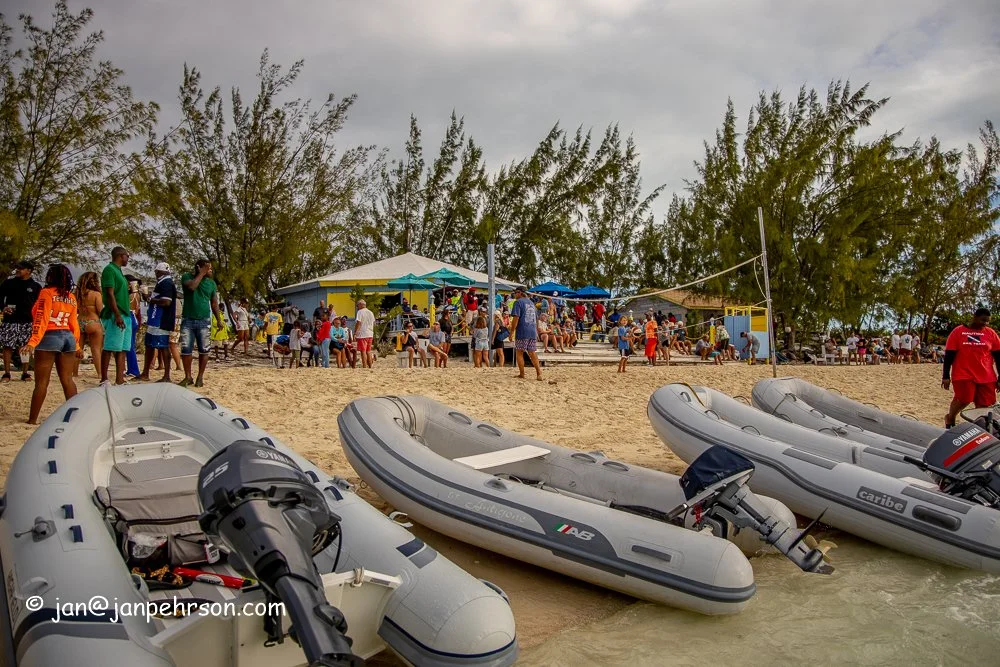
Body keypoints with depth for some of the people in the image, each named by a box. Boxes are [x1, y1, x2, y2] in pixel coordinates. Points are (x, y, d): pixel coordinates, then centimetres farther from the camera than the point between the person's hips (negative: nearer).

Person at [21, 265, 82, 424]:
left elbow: (41, 319, -12)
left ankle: (32, 419, 2)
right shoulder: (71, 297, 12)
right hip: (68, 338, 5)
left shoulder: (46, 293, -4)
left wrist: (32, 342, -15)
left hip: (50, 337, -5)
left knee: (41, 381, -1)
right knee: (67, 379, 9)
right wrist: (77, 345, 18)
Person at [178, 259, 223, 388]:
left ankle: (200, 377, 11)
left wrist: (219, 319, 6)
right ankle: (188, 377, 9)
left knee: (203, 350, 2)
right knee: (186, 349, -2)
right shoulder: (187, 277, 0)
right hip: (187, 320, -1)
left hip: (204, 320, 1)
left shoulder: (211, 283, 6)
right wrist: (202, 274, -15)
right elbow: (191, 286, -23)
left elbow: (214, 303, 11)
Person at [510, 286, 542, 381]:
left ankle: (522, 374, 5)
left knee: (519, 352, 5)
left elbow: (516, 318, -14)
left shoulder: (518, 302, -4)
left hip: (522, 332, -6)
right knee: (532, 353, 8)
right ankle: (539, 373, -3)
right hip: (533, 332, 6)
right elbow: (536, 319, 22)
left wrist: (512, 332, -11)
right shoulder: (531, 302, 19)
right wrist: (536, 332, 28)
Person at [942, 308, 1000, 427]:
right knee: (963, 400, -14)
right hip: (963, 375, -3)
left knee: (983, 406, 1)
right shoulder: (958, 331, 0)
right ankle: (950, 419, 12)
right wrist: (946, 376, -5)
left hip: (986, 377, 3)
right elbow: (949, 354, -1)